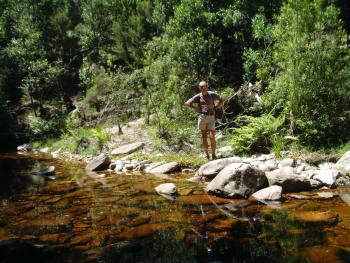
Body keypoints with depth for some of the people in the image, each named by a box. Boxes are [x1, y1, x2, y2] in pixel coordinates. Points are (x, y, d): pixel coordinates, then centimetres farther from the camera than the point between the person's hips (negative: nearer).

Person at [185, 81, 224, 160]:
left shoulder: (212, 94, 6)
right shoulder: (198, 96, 6)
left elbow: (221, 100, 19)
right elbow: (187, 103, 5)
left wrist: (217, 107, 7)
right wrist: (196, 109, 1)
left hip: (211, 118, -1)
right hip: (202, 117, 1)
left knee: (212, 137, -8)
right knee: (204, 137, 2)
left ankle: (214, 155, 6)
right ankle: (206, 154, 14)